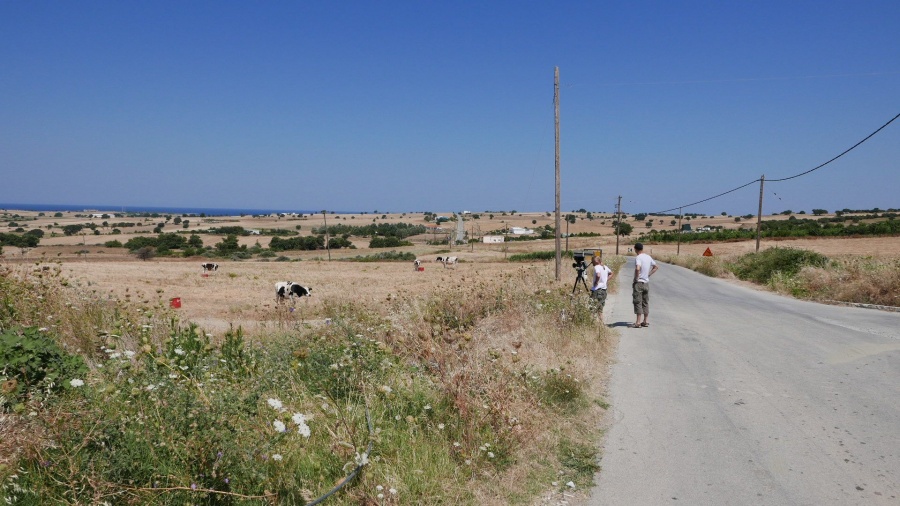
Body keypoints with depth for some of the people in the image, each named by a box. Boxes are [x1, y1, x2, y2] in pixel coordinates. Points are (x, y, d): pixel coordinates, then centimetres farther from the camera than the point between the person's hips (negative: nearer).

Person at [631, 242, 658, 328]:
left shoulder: (638, 258, -15)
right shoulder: (648, 257, 9)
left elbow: (637, 268, -32)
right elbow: (656, 267, 20)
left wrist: (636, 278, -18)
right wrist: (648, 275, 15)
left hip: (638, 283, -7)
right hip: (646, 282, 7)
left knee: (638, 302, -4)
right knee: (646, 302, 13)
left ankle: (638, 322, -4)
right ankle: (646, 321, 17)